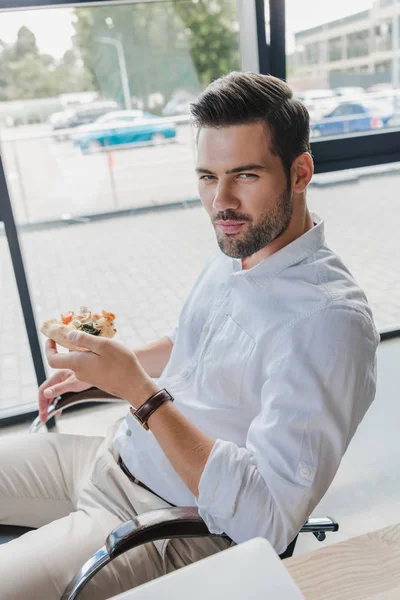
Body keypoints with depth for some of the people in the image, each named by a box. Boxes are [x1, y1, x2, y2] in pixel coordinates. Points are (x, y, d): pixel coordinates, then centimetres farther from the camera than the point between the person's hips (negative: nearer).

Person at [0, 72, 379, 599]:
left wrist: (137, 388, -32)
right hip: (112, 455, 8)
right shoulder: (236, 252, 1)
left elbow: (268, 520, -30)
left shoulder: (330, 318, -27)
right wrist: (98, 368, 12)